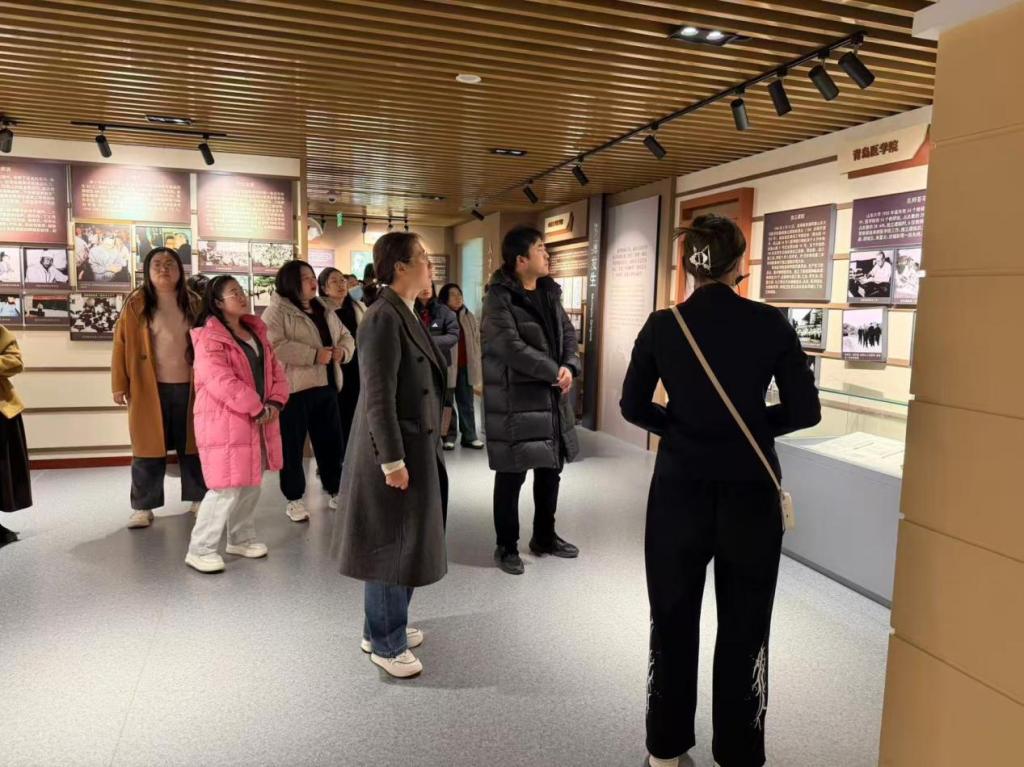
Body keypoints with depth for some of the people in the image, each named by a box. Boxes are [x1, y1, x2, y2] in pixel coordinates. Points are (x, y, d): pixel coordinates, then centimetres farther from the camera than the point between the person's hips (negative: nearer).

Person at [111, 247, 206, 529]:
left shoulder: (193, 303, 7)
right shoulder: (136, 304, -1)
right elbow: (121, 344, -1)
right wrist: (119, 385, -4)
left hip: (188, 386, 2)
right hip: (149, 388, -2)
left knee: (192, 444, 10)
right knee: (149, 447, 3)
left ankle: (199, 498, 22)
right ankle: (142, 506, 14)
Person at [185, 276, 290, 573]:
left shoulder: (257, 331, 12)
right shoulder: (208, 338, -14)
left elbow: (275, 370, 12)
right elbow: (222, 382, -23)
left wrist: (274, 403, -5)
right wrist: (258, 408, -20)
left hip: (257, 421, 8)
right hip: (224, 423, -8)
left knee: (251, 483, 16)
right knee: (227, 488, -8)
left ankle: (241, 539, 32)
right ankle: (200, 549, 7)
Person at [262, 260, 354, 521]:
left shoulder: (324, 311, 15)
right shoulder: (276, 311, -8)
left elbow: (346, 337, 20)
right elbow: (273, 346, -22)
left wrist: (343, 351, -5)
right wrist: (314, 355, -23)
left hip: (326, 386, 7)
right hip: (293, 389, -7)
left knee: (331, 440, 14)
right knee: (292, 445, 3)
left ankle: (333, 489, 30)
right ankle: (294, 498, 16)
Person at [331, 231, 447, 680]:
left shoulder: (405, 314, 11)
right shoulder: (383, 318, -19)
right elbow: (378, 398, -22)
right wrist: (393, 461, -21)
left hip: (415, 447, 10)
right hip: (395, 451, -10)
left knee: (405, 544, 20)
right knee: (392, 548, 4)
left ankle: (385, 627, 37)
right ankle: (385, 644, 22)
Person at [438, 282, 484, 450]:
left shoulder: (470, 317, 10)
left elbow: (476, 342, 12)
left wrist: (477, 367, 8)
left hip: (466, 367, 4)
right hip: (446, 367, -4)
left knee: (466, 403, 11)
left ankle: (469, 436, 18)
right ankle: (449, 436, 17)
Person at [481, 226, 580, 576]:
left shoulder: (549, 293, 11)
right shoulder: (499, 297, -13)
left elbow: (568, 333, 9)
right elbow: (511, 346, -22)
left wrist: (569, 367, -11)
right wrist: (554, 372, -17)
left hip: (552, 397, 8)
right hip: (515, 400, -8)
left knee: (550, 471, 17)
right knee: (511, 477, 3)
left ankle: (544, 537, 35)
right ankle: (506, 547, 19)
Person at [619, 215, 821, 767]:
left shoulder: (661, 325, -5)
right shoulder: (770, 324, -8)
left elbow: (633, 406, 0)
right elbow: (805, 410, -5)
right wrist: (754, 425, 10)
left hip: (678, 491, 1)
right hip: (749, 494, -1)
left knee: (673, 619, 17)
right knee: (743, 627, 15)